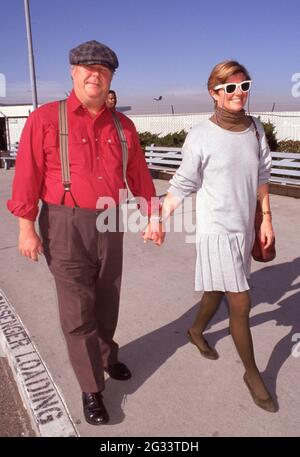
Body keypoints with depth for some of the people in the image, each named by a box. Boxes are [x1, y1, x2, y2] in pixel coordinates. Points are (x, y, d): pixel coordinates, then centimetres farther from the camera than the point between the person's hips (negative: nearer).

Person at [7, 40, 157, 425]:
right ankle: (91, 390, 20)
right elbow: (28, 175, -9)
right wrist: (26, 228, -11)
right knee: (77, 312, 3)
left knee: (107, 302, 18)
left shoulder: (122, 125, 6)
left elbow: (138, 175, 11)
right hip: (66, 225, -3)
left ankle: (107, 357, 44)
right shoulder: (45, 118, -5)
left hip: (110, 224, 4)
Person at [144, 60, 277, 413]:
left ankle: (197, 331, 50)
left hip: (245, 228, 6)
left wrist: (266, 218, 9)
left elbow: (261, 177, 10)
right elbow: (182, 185, -8)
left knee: (217, 290, 21)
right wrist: (159, 221, -13)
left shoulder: (256, 130, 3)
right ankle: (252, 373, 20)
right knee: (241, 303, -1)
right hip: (216, 230, -6)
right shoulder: (200, 138, -13)